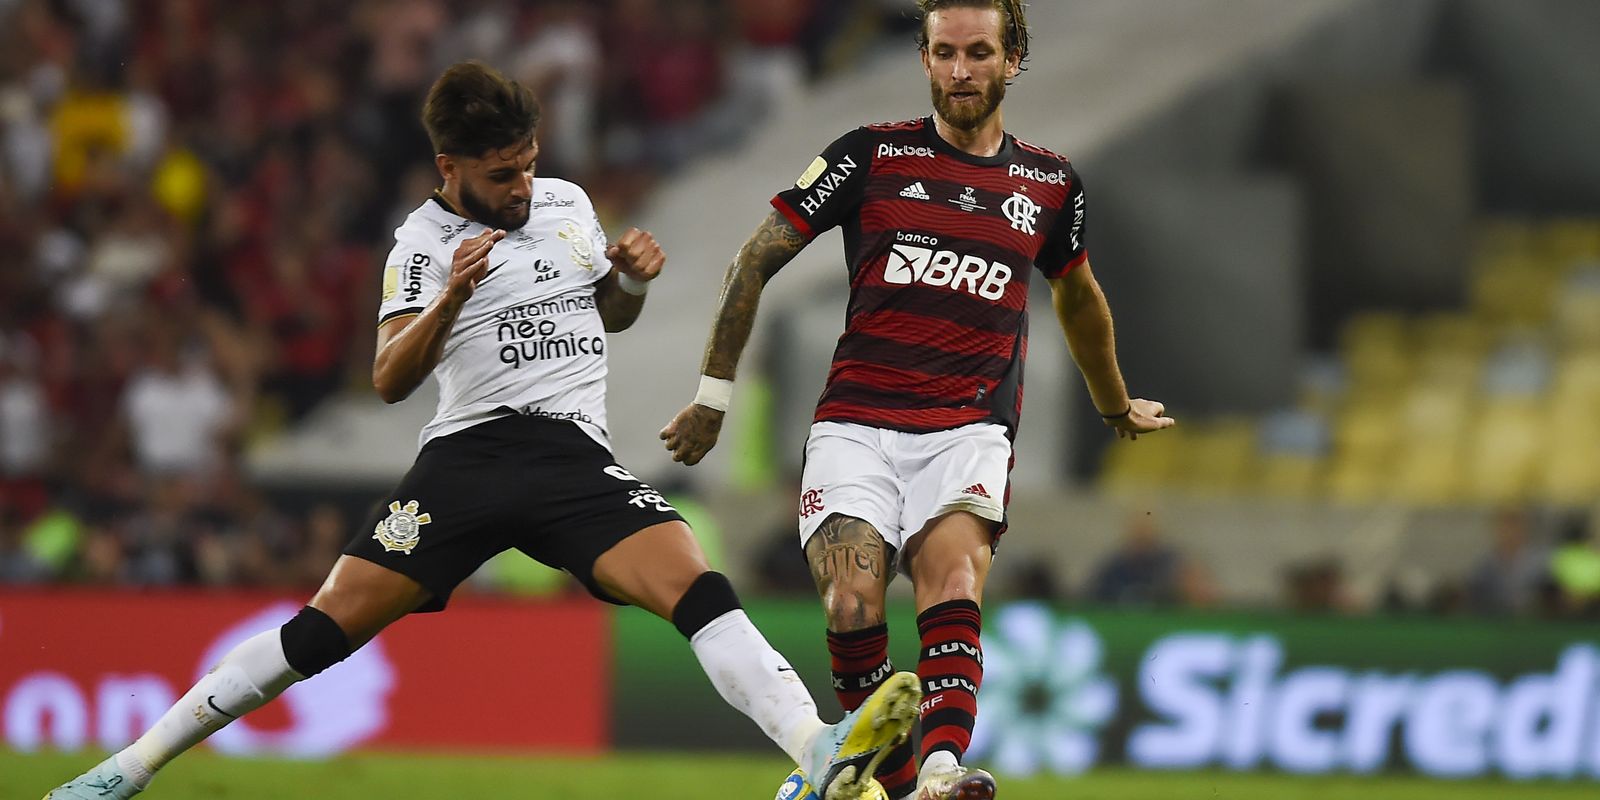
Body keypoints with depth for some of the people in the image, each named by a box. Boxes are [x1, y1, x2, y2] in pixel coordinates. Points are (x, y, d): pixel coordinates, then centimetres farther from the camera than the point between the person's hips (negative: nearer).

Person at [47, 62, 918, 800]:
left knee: (697, 588, -21)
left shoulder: (567, 204, 14)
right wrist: (451, 298, -23)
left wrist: (633, 279, 8)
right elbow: (389, 379, -8)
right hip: (467, 454, -2)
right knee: (331, 623, -10)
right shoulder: (423, 242, 2)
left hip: (576, 458, 3)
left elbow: (609, 317, 31)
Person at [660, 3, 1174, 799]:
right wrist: (713, 396, 8)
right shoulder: (871, 156, 3)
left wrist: (1116, 407, 46)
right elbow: (755, 261, 9)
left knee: (953, 583, -27)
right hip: (856, 426, 0)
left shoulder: (1051, 183, 12)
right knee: (852, 606, -20)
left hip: (969, 430, 0)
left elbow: (1077, 297, 33)